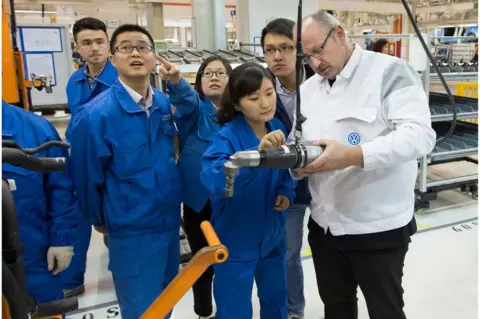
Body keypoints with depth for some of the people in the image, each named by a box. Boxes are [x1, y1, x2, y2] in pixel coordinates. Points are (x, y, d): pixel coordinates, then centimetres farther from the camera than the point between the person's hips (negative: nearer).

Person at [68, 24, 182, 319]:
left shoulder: (165, 104, -2)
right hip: (133, 232, -5)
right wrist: (101, 221, 4)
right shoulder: (95, 115, -19)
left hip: (171, 222, 6)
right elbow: (87, 179, -8)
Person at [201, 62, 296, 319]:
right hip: (236, 241, -5)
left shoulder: (278, 129, -3)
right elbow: (213, 180, -40)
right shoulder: (227, 137, -21)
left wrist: (287, 193, -5)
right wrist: (257, 152, -51)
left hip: (272, 235, 6)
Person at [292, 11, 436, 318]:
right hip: (323, 225, 6)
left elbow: (420, 134, -22)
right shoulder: (307, 89, 10)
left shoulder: (390, 71, -10)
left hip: (379, 227, -6)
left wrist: (354, 156, -34)